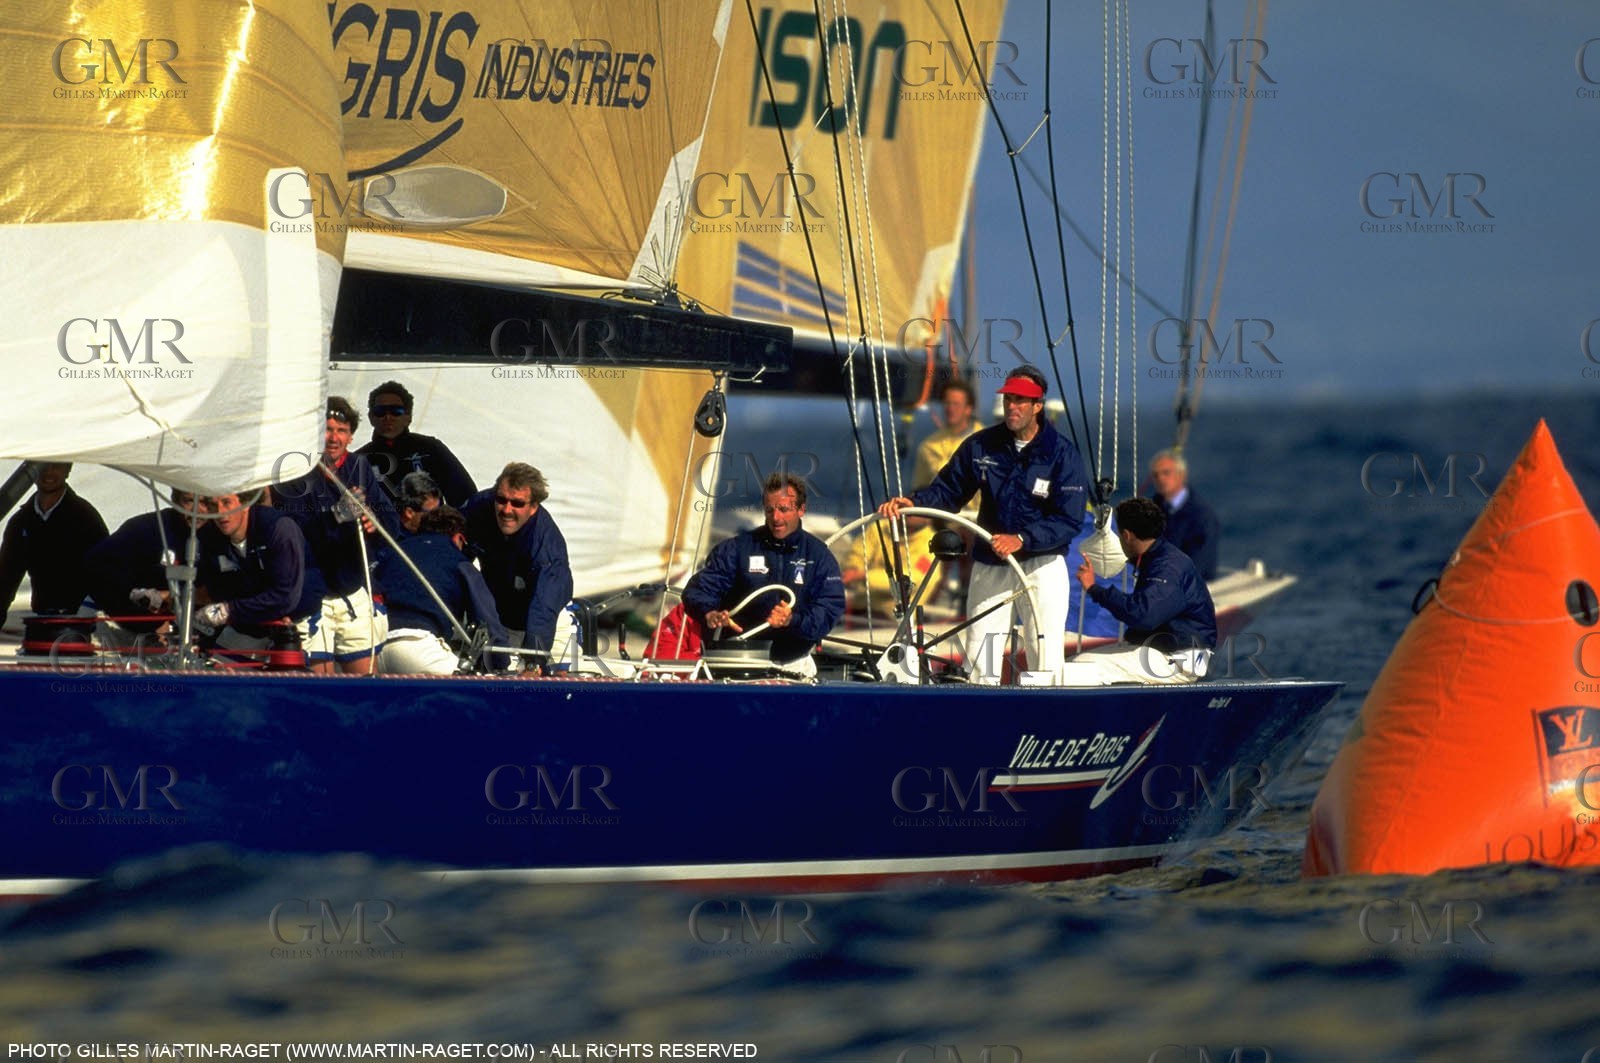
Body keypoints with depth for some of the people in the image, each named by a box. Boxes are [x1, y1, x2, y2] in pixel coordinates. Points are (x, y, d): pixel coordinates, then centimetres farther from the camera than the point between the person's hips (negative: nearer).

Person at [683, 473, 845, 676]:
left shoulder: (818, 556, 4)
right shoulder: (737, 548, 3)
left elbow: (831, 608, -5)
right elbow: (699, 588, -5)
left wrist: (793, 621, -25)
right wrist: (710, 613, -28)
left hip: (794, 665, 1)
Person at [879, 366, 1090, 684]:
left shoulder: (1063, 454, -10)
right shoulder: (981, 446, 1)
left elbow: (1070, 520, -16)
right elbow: (947, 489, 8)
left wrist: (1021, 539, -29)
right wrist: (912, 502, -13)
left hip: (1042, 565, -3)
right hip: (989, 566, 3)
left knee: (1046, 660, -3)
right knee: (979, 660, 2)